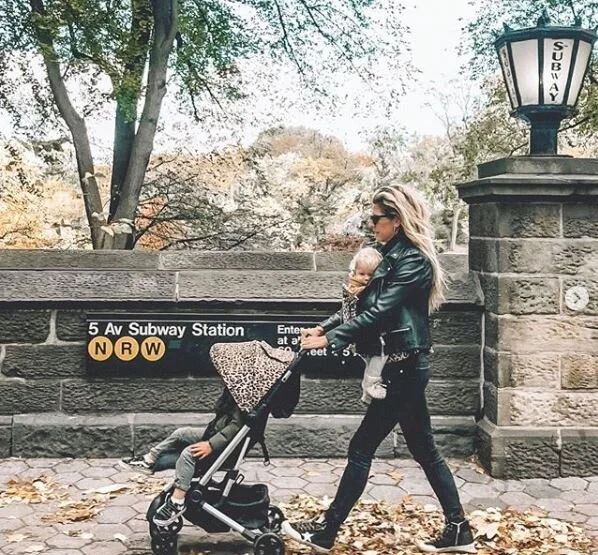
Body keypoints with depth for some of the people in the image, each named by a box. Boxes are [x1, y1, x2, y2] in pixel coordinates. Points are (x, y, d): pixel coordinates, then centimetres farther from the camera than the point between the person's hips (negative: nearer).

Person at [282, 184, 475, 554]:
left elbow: (379, 312, -23)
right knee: (424, 450, 14)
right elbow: (365, 305, 16)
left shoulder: (413, 260, -15)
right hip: (404, 367, 10)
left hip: (404, 367, -10)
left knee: (362, 448, -3)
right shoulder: (394, 255, 14)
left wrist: (330, 340, -22)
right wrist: (325, 327, 5)